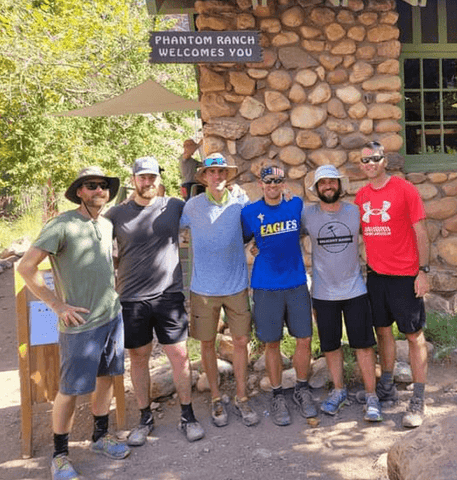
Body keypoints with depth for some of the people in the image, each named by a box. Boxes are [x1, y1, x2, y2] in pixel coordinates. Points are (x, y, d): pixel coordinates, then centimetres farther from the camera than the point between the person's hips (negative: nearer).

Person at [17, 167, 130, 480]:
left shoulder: (108, 224, 8)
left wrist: (113, 288, 12)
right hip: (81, 323, -6)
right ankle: (60, 455, 22)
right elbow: (26, 267, -15)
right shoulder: (62, 225, -13)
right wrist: (58, 305, -15)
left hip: (113, 315, 7)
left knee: (106, 378, 16)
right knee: (71, 390, 4)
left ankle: (101, 436, 35)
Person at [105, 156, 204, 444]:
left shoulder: (175, 206, 3)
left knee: (179, 355, 3)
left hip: (169, 294, 0)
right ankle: (145, 418, 28)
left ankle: (188, 416, 21)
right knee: (138, 358, 11)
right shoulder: (117, 214, 3)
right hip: (132, 298, 1)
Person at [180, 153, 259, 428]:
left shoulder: (241, 201, 0)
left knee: (241, 341, 5)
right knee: (208, 343, 8)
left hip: (236, 285, 1)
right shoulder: (193, 206, -1)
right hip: (204, 288, 0)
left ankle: (242, 399, 22)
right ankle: (216, 398, 26)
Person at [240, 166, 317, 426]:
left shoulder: (297, 205, 4)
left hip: (297, 283, 2)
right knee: (272, 343, 6)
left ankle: (302, 390, 26)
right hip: (266, 286, -2)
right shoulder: (250, 212, -2)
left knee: (305, 338, 4)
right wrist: (261, 249, -2)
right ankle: (278, 397, 22)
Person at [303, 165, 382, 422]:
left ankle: (372, 396, 16)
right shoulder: (307, 215, -3)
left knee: (364, 344, 2)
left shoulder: (355, 212, 0)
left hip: (355, 289, 0)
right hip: (323, 293, 0)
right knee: (331, 345, 11)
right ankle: (339, 391, 30)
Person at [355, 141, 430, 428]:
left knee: (414, 335, 2)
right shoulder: (362, 196, 7)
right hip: (375, 275, 5)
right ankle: (387, 387, 30)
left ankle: (419, 401, 11)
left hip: (404, 275, -5)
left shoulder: (405, 189, -8)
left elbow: (421, 233, -8)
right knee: (383, 330, 15)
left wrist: (423, 271, -12)